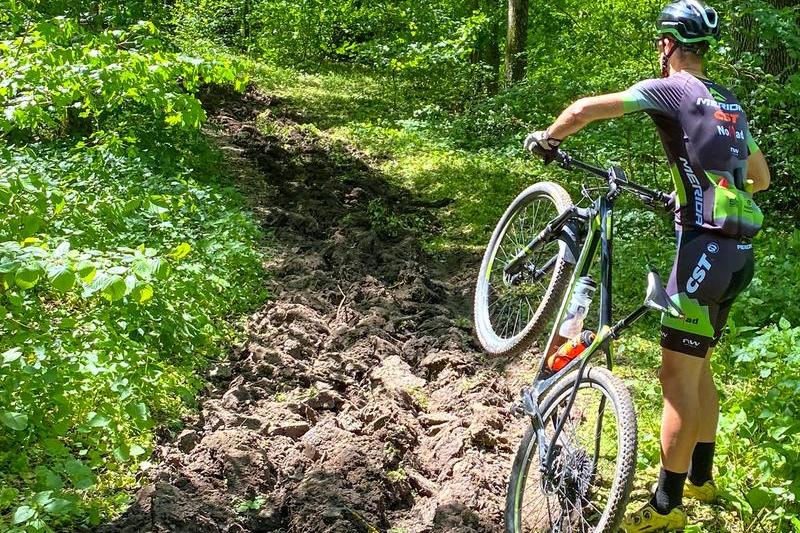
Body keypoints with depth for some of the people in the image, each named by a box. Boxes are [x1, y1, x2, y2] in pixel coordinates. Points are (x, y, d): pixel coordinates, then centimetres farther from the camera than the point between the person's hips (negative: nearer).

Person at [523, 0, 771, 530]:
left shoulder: (672, 89, -5)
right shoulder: (730, 102, 19)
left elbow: (584, 110, -13)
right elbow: (761, 177, 28)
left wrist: (546, 138, 6)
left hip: (705, 248, -9)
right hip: (739, 251, 9)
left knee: (678, 377, -4)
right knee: (698, 368, 20)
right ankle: (700, 477, 32)